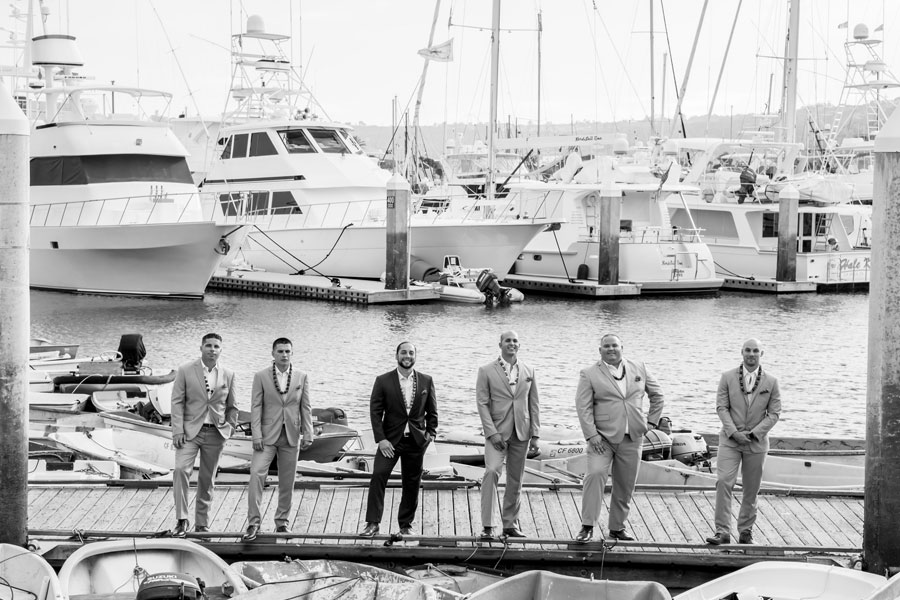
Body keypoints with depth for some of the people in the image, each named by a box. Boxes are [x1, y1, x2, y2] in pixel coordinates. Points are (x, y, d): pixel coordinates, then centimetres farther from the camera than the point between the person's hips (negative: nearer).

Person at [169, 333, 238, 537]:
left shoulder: (228, 375, 6)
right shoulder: (185, 371, -1)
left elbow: (231, 407, 17)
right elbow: (177, 402, -4)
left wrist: (230, 427, 7)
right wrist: (178, 431, -11)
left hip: (216, 434, 3)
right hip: (190, 431, -2)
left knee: (208, 479, 8)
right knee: (181, 469, -21)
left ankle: (202, 523, 19)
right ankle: (181, 520, -15)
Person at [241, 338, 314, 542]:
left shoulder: (301, 377, 6)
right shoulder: (261, 376, 0)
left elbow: (305, 408, 7)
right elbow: (256, 407, -3)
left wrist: (307, 434, 0)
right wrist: (256, 435, -10)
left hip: (291, 436, 2)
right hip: (267, 435, -2)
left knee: (287, 482, 6)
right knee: (256, 474, -16)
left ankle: (282, 521, 19)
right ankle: (253, 523, -13)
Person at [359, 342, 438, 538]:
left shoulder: (426, 381, 5)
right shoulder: (383, 381, -2)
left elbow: (432, 412, 12)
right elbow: (375, 411, -3)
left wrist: (431, 433, -1)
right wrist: (381, 439, -11)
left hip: (416, 440, 2)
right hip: (390, 439, -2)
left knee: (412, 484, 7)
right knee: (378, 476, -16)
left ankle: (406, 525, 20)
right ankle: (373, 523, -12)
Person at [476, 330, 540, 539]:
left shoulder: (528, 372, 9)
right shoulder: (486, 371, -1)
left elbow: (534, 404, 10)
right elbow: (482, 403, -5)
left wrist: (535, 434, 3)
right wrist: (492, 433, -14)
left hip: (521, 433, 4)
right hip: (496, 432, -4)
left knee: (515, 480, 8)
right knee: (492, 471, -20)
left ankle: (510, 524, 19)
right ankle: (487, 526, -19)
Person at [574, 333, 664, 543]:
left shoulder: (638, 368, 10)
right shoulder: (589, 374, -1)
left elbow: (657, 395, 19)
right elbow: (583, 407, -7)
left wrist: (651, 421, 11)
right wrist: (591, 435, -15)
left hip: (632, 438, 3)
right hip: (602, 437, -3)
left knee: (626, 485, 7)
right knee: (595, 474, -20)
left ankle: (617, 527, 21)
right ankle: (587, 526, -14)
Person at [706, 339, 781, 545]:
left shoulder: (771, 382, 2)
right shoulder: (728, 377, 2)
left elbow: (774, 413, 0)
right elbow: (721, 407, -2)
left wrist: (754, 433, -11)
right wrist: (734, 432, -14)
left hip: (756, 442, 1)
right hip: (730, 440, -1)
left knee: (751, 489, 7)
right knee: (723, 482, -13)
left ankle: (745, 530, 21)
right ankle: (723, 531, -13)